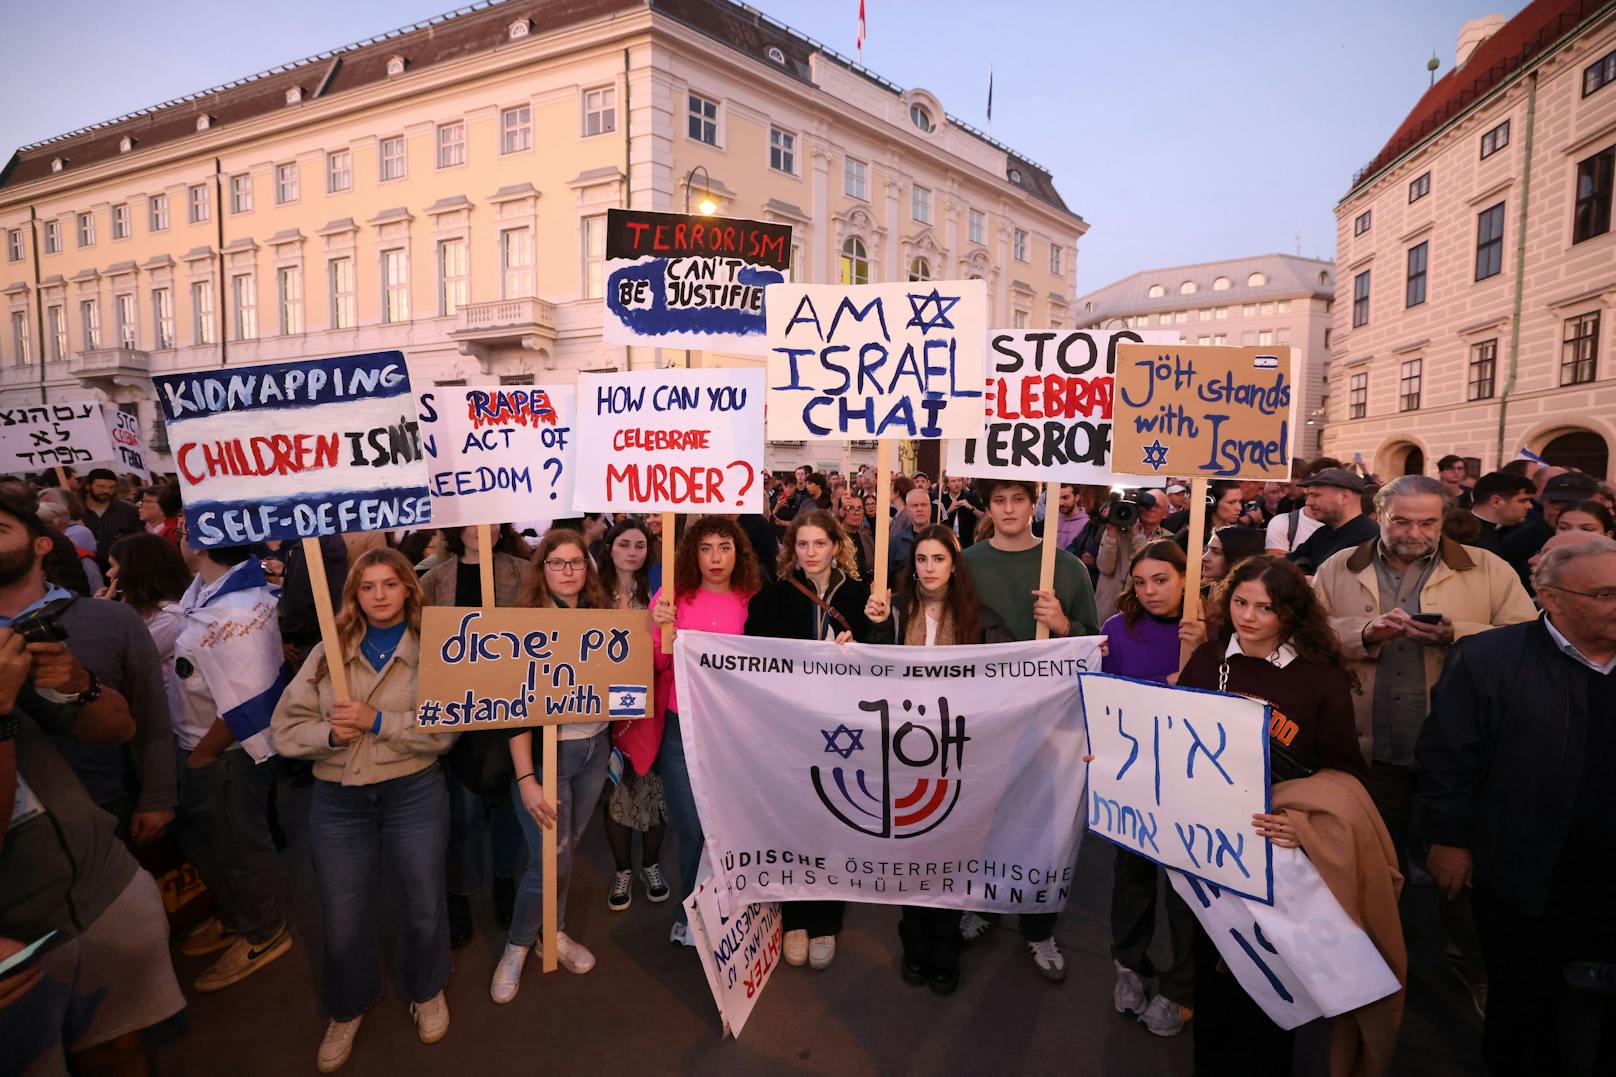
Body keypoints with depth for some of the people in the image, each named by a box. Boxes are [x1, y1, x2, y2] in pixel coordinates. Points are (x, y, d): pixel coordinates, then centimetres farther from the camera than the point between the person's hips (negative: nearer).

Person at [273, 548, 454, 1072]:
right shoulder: (328, 652, 3)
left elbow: (444, 731, -13)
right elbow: (285, 728, 0)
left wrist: (377, 722, -20)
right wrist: (330, 734, -18)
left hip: (415, 795, -2)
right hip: (338, 802, 2)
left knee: (424, 906, 13)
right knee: (343, 917, 14)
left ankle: (427, 992, 41)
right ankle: (347, 1010, 41)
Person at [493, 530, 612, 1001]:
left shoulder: (599, 617, 2)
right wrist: (526, 779, -19)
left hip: (594, 749, 4)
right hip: (545, 753, -4)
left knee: (569, 847, 14)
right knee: (549, 859, 0)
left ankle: (554, 932, 36)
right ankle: (517, 945, 25)